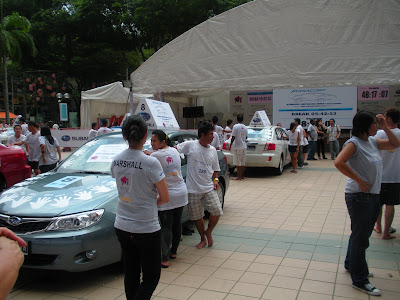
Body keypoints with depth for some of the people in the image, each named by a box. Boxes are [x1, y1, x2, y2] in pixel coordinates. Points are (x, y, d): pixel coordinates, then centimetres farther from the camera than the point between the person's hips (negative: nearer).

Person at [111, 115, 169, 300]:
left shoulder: (116, 161, -2)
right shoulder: (151, 163, -19)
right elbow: (165, 198, -10)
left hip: (122, 227, 6)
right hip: (146, 228, -6)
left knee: (131, 275, 19)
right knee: (151, 277, 10)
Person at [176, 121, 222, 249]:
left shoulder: (213, 150, 8)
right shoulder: (190, 145, -6)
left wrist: (216, 179, -1)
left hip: (209, 188, 3)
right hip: (193, 189, -3)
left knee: (217, 211, -7)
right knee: (197, 216, 7)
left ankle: (208, 232, 22)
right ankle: (203, 238, 31)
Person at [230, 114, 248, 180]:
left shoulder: (235, 126, -12)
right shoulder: (245, 127, 6)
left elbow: (233, 137, -13)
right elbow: (246, 137, 14)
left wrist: (230, 145, -4)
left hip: (237, 146, -6)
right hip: (243, 146, 6)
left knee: (238, 162, -2)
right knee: (242, 162, 11)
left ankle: (239, 176, -1)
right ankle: (242, 176, 16)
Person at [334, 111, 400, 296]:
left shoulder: (372, 141, 8)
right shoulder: (354, 143, -16)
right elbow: (339, 163, -30)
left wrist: (385, 128, 5)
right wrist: (359, 180, -24)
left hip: (373, 196, 9)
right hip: (359, 197, -9)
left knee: (362, 234, 21)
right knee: (360, 237, 1)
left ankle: (351, 264, 41)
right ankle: (359, 280, 13)